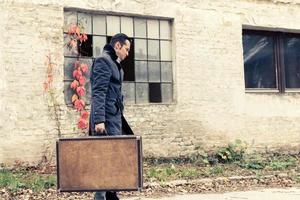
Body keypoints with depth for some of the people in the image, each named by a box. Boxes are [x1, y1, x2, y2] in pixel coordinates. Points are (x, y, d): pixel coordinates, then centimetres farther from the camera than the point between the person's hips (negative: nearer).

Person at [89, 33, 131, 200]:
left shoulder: (117, 65, 21)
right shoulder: (103, 61, -8)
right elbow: (98, 93, -17)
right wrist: (99, 120, -24)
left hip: (116, 118, 9)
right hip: (106, 119, -9)